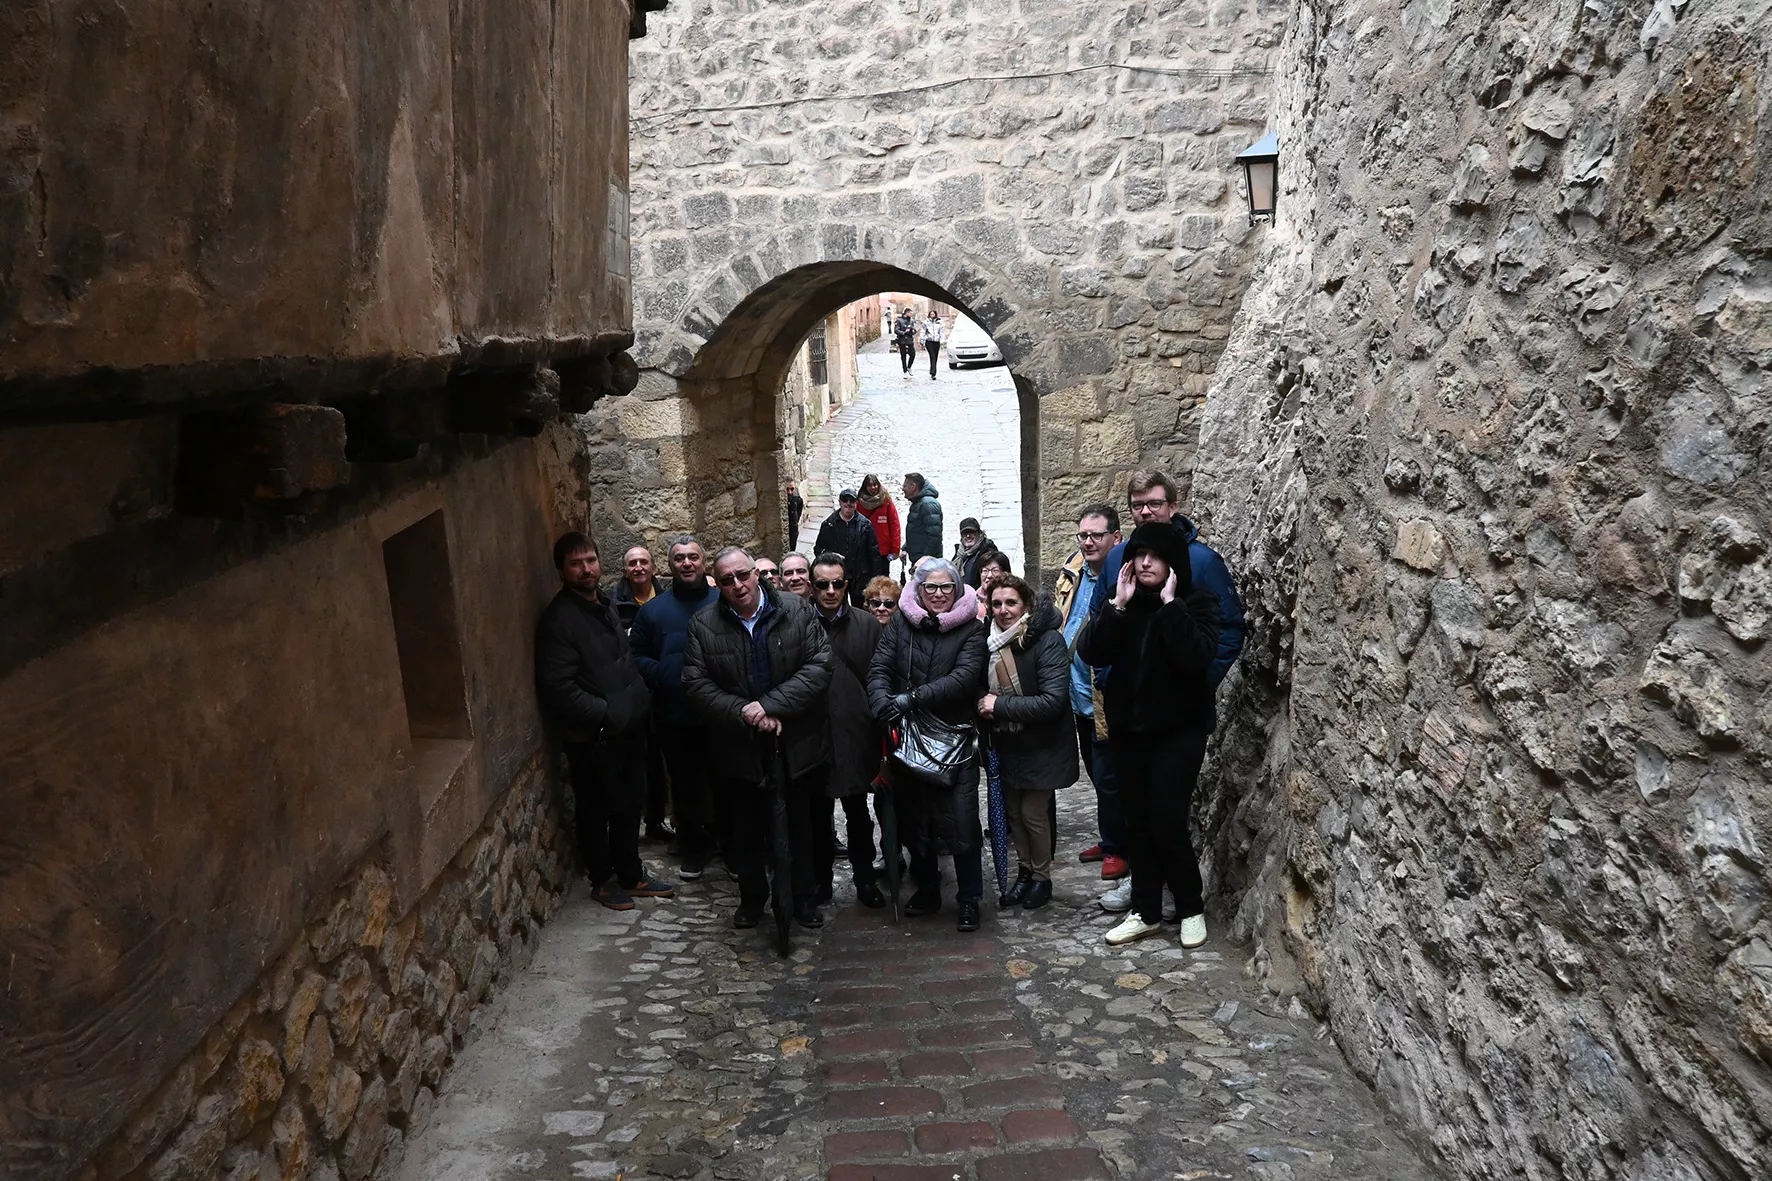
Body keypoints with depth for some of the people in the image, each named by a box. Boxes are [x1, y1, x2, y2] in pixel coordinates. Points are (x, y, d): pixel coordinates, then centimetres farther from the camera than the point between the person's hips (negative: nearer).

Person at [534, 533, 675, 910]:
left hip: (628, 728, 8)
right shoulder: (558, 620, -18)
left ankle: (631, 875, 34)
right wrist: (607, 713, -20)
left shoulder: (605, 605, 9)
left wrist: (640, 700, 9)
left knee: (631, 804, 18)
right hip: (592, 739, -8)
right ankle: (602, 881, 28)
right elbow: (559, 690, -22)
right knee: (596, 810, 9)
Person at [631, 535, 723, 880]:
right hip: (676, 719, 2)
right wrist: (663, 677, -11)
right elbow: (639, 658, 5)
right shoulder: (653, 611, 7)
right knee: (686, 787, 13)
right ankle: (694, 849, 28)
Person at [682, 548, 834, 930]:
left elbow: (819, 666, -14)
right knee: (748, 830, 16)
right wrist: (744, 713, -21)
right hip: (740, 750, 1)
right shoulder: (704, 626, -5)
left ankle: (802, 897, 32)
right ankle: (752, 898, 35)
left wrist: (771, 705, -21)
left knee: (799, 826, 14)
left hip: (797, 745, -1)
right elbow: (696, 684, -9)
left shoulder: (798, 612, -8)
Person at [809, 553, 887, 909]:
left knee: (857, 812, 13)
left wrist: (879, 730, -3)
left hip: (856, 736, 1)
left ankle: (864, 876, 27)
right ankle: (821, 876, 29)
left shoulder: (867, 625, 0)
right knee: (818, 813, 13)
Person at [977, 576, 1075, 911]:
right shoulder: (992, 643, -2)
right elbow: (984, 692, 13)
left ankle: (1042, 877, 22)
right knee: (1013, 810, 14)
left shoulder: (1048, 640, -20)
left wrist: (1000, 705, -24)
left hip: (1041, 746, -5)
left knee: (1033, 812, 1)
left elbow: (1053, 700, -27)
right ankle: (1024, 871, 33)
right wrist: (983, 705, -11)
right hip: (1007, 745, 6)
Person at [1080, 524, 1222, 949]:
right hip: (1129, 729, 4)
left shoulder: (1197, 601, -8)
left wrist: (1171, 604, -25)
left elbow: (1197, 657, -25)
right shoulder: (1124, 602, 3)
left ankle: (1192, 906, 16)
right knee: (1138, 822, 10)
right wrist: (1118, 606, -17)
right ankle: (1146, 912, 23)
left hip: (1179, 730, -4)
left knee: (1167, 824, -7)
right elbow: (1093, 654, -8)